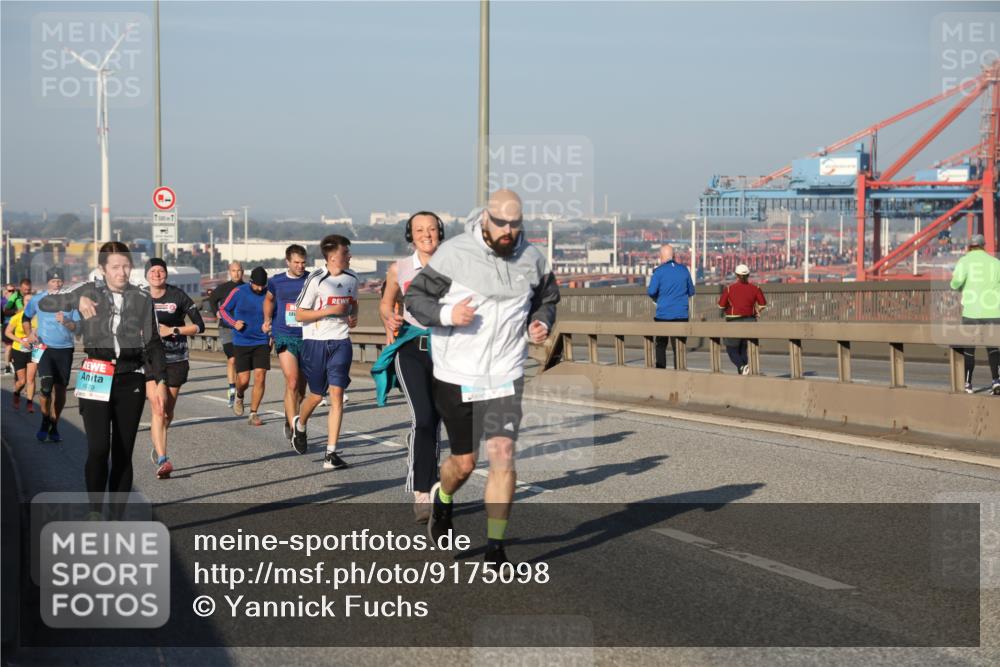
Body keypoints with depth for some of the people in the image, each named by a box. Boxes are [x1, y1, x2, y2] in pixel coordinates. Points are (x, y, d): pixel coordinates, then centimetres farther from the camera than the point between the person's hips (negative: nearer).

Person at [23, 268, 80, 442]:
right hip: (44, 348, -1)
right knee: (46, 385, -16)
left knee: (60, 388, 4)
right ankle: (45, 420, 4)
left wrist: (65, 322, -20)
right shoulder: (38, 300, 2)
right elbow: (26, 317, 19)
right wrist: (29, 334, 4)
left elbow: (77, 326, -1)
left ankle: (54, 426, 16)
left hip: (65, 349, 1)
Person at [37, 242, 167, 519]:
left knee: (123, 453, 4)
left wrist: (159, 381, 2)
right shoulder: (89, 292, 2)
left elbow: (152, 343, 10)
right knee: (98, 449, -14)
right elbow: (44, 303, 5)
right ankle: (95, 513, -3)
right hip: (96, 379, -2)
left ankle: (118, 518, 11)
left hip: (131, 380, 2)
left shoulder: (142, 299, 5)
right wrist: (77, 300, -12)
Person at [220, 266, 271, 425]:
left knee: (260, 377, -9)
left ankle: (253, 414, 2)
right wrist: (234, 323, -11)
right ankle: (239, 397, 31)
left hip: (262, 343, 1)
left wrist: (273, 334, 0)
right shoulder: (239, 292, -6)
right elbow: (223, 310, 7)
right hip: (242, 343, -1)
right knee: (243, 380, -5)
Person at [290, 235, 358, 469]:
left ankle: (331, 453, -9)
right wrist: (330, 310, -18)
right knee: (316, 395, 9)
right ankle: (300, 425, 44)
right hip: (315, 342, -3)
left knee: (337, 394, -9)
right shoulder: (316, 280, -11)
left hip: (341, 342, 3)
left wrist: (353, 317, 3)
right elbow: (299, 315, -10)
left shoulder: (351, 278, 6)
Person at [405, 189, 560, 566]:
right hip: (456, 376, -2)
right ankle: (443, 498, 46)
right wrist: (447, 314, -23)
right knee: (464, 462, 9)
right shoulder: (452, 253, -9)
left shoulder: (532, 259, 2)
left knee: (503, 456, -12)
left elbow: (547, 299, 20)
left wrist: (540, 323, -1)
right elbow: (415, 298, -5)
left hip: (506, 376, 2)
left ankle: (495, 546, -1)